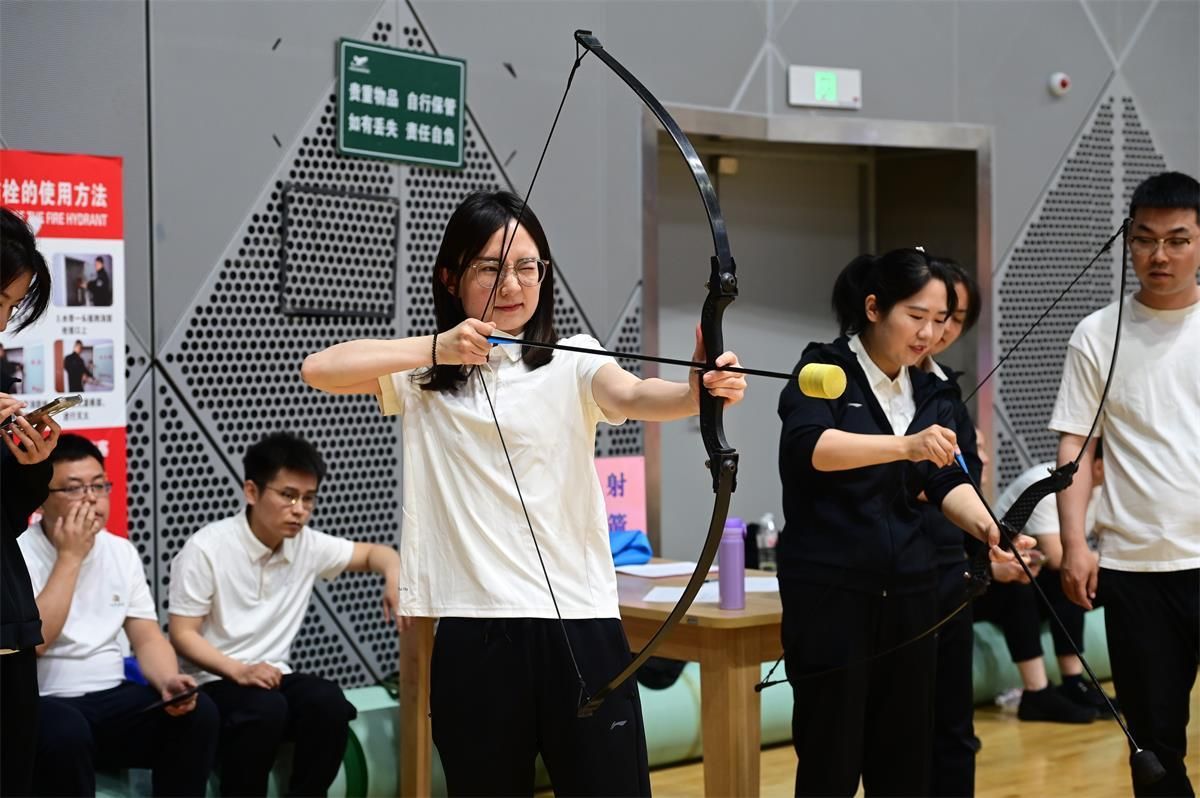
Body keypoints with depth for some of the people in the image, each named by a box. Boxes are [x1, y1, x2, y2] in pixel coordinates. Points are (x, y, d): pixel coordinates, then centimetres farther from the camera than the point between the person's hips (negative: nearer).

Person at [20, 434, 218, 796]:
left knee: (198, 712, -20)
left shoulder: (122, 551, 9)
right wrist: (70, 557, -18)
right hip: (41, 706, -5)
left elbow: (147, 637, 7)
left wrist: (168, 681, -16)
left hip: (111, 699, 5)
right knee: (66, 731, -39)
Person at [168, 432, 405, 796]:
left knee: (328, 702, -26)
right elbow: (182, 635, -11)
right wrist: (239, 671, -27)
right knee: (265, 709, -36)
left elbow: (372, 552, 16)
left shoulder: (307, 544, 2)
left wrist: (394, 576, -9)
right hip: (213, 682, -5)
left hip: (272, 676, 5)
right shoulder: (206, 549, -12)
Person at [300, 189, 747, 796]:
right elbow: (318, 369, -5)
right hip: (473, 637, 1)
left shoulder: (571, 362, 3)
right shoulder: (423, 373, 8)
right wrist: (434, 349, -17)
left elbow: (629, 395, -18)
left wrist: (698, 392, -40)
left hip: (580, 626, -1)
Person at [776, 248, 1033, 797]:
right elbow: (807, 446, -26)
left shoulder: (930, 394, 12)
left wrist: (985, 527, -21)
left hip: (909, 591, 6)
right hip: (830, 592, -6)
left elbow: (948, 483, -1)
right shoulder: (825, 370, -6)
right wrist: (905, 446, -38)